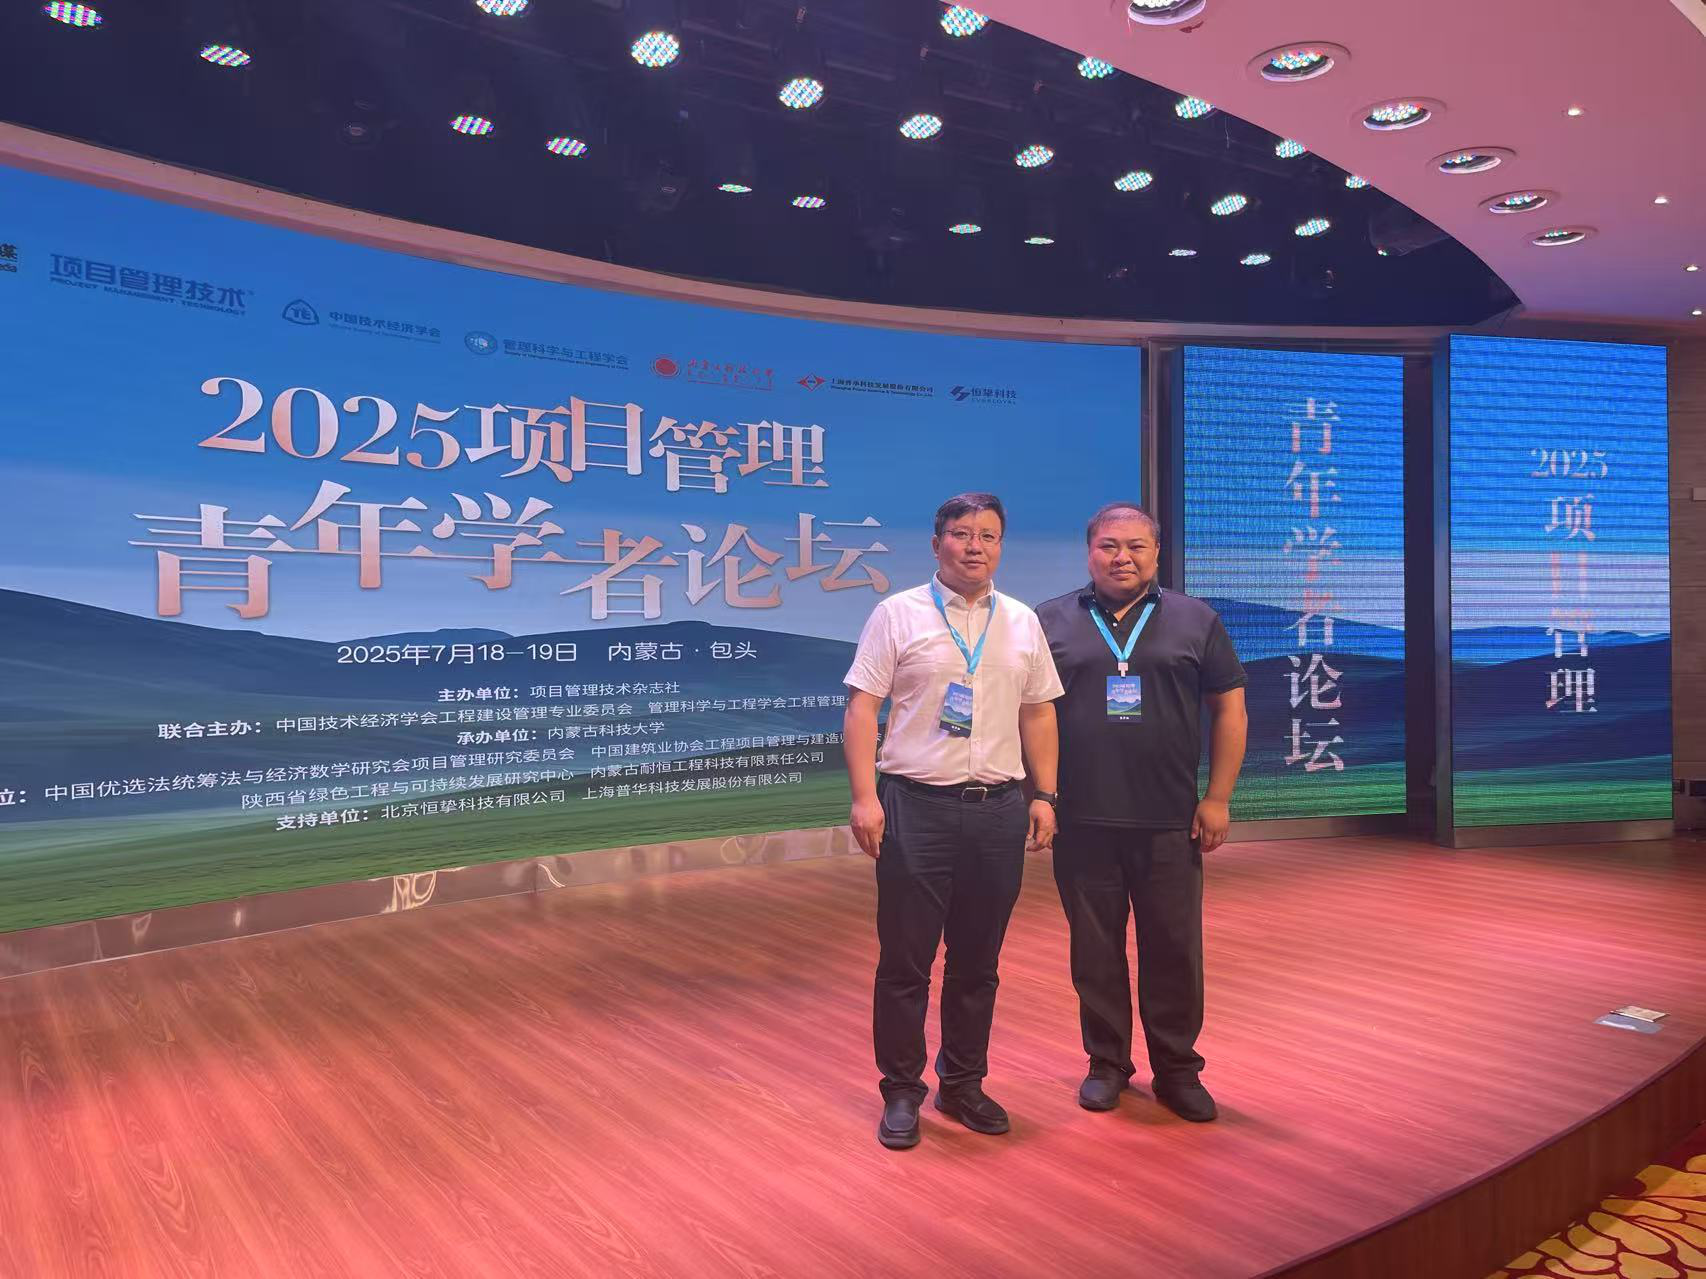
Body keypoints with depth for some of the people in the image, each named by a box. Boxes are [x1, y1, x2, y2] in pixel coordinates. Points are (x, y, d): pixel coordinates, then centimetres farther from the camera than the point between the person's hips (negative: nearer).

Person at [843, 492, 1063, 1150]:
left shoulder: (1023, 622, 11)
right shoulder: (898, 614, -1)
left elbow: (1038, 714, 15)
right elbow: (861, 708, -5)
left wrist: (1044, 795, 8)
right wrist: (864, 797, -13)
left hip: (999, 809, 4)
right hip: (916, 806, -3)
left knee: (978, 962, 13)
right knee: (905, 961, 3)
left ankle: (963, 1084, 29)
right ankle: (901, 1092, 19)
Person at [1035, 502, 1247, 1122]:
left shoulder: (1196, 621, 7)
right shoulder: (1052, 621, 6)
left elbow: (1229, 709, 6)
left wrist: (1217, 798, 0)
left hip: (1170, 822, 0)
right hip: (1081, 821, 0)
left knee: (1176, 950, 7)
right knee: (1095, 951, 10)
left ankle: (1177, 1070, 23)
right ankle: (1107, 1063, 26)